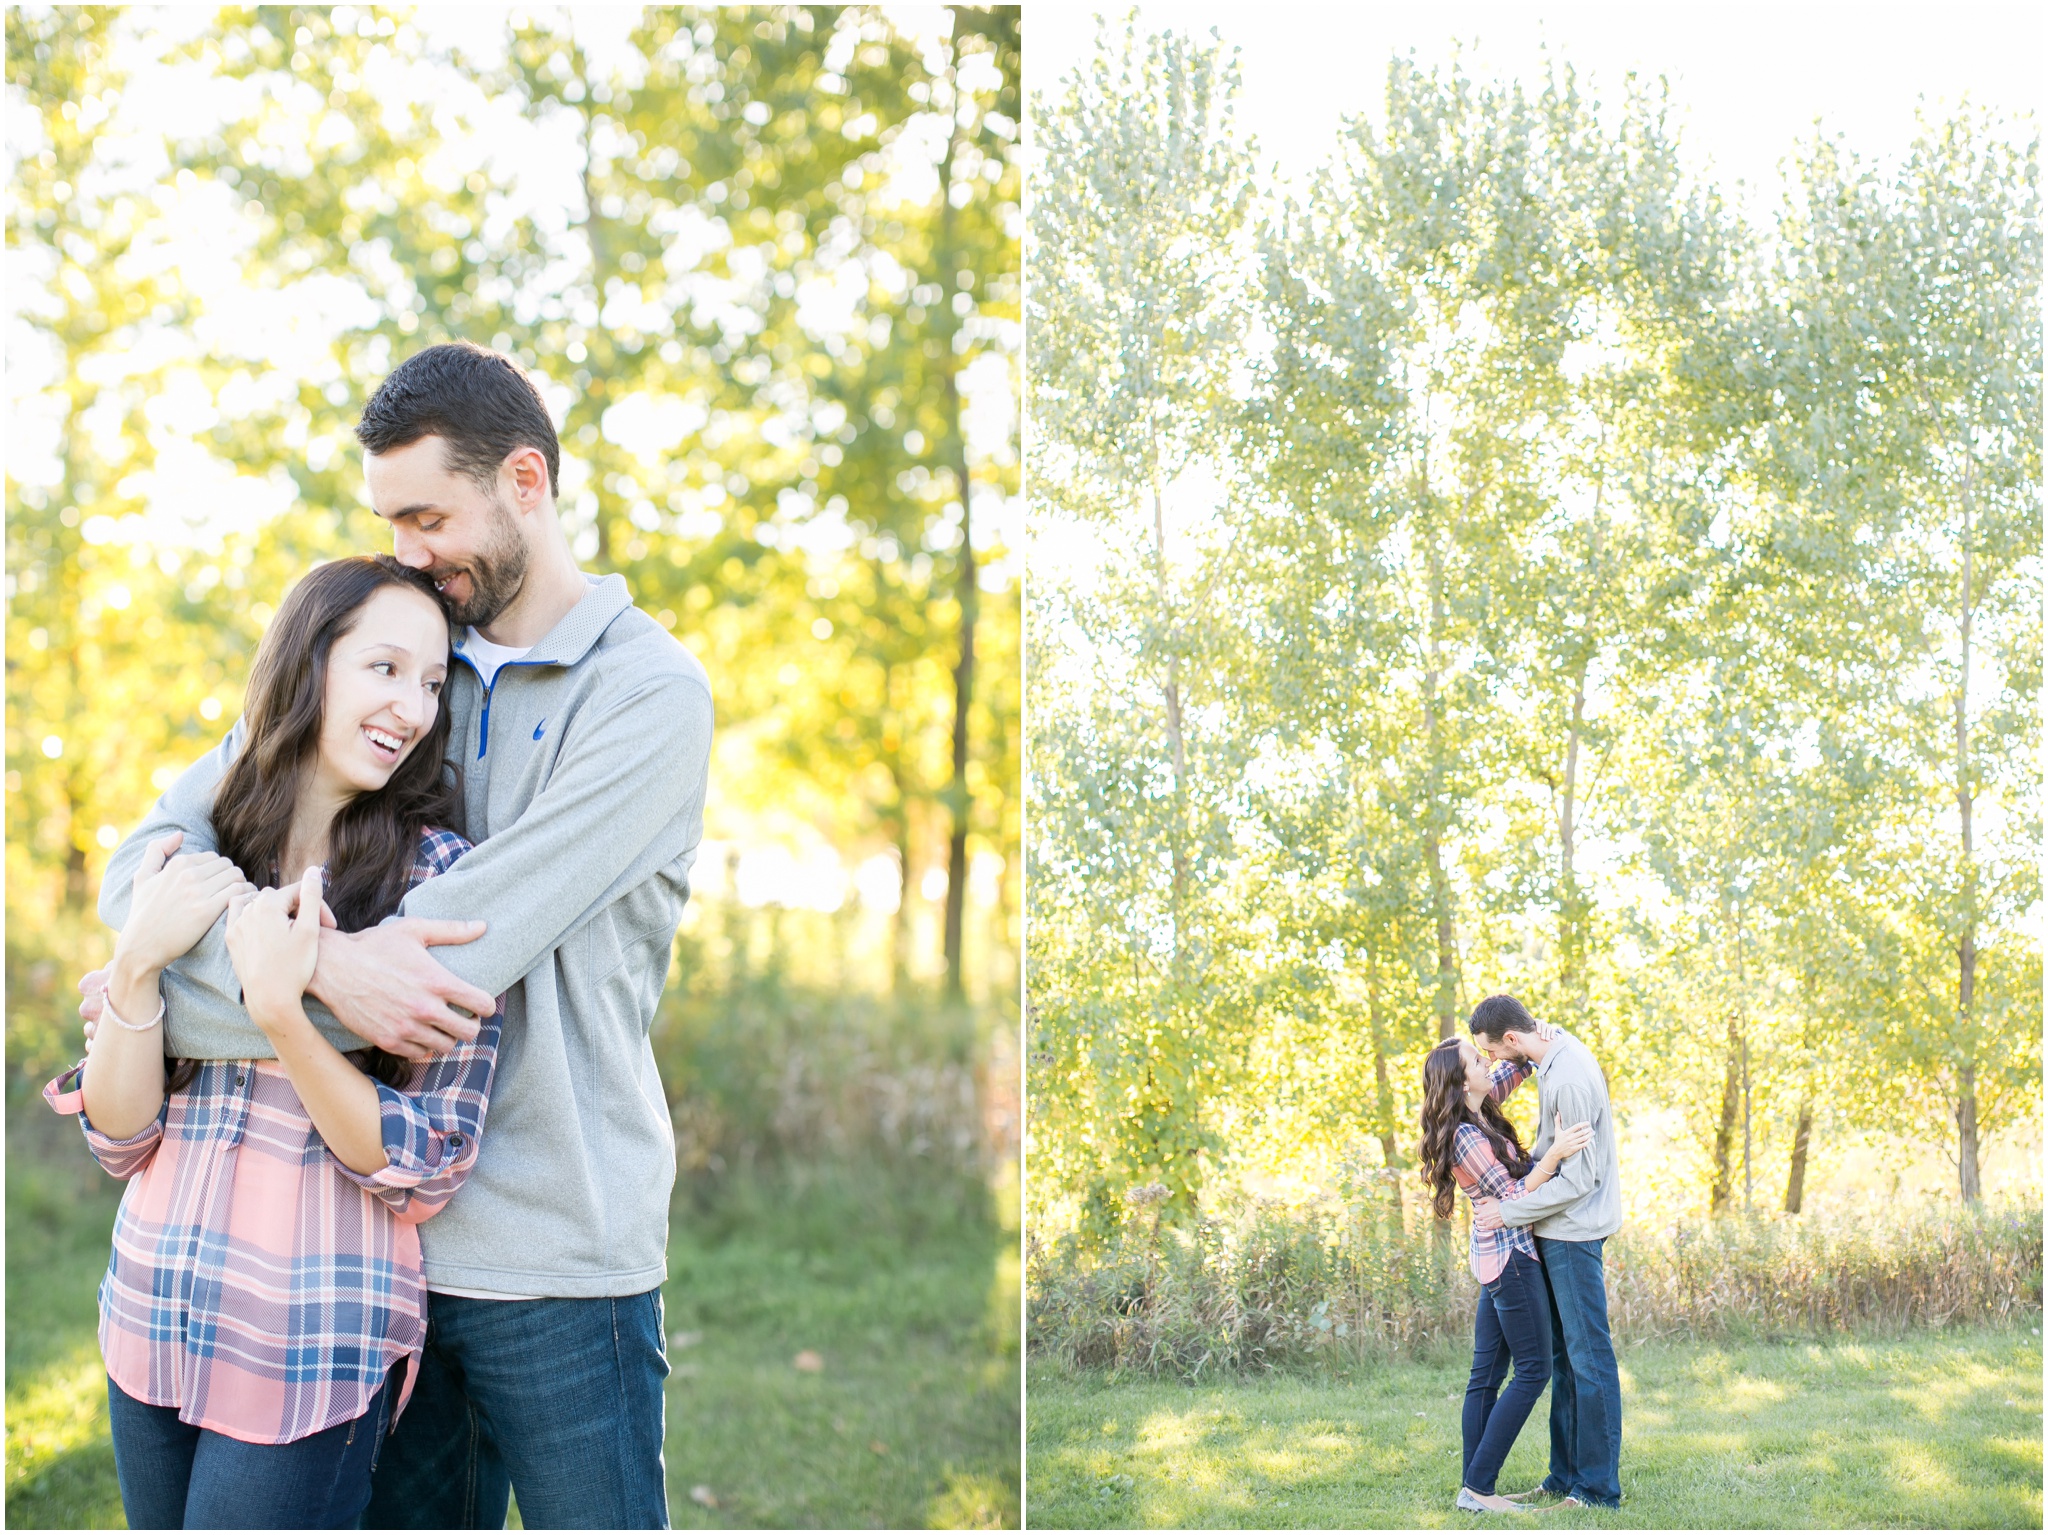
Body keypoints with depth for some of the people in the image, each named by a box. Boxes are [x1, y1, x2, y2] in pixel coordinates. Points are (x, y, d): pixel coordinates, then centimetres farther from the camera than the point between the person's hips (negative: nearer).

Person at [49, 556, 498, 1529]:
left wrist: (281, 1015, -24)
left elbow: (423, 1171, -12)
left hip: (309, 1358, -4)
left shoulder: (438, 881, -9)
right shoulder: (196, 868, 3)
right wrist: (137, 963, -14)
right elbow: (121, 1139, 2)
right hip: (150, 1328, 5)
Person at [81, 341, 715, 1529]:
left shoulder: (650, 692, -9)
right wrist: (316, 963, -21)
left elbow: (472, 942, -19)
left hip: (557, 1255, -5)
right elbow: (153, 852, 1)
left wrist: (161, 1014, -13)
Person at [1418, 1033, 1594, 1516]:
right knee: (1533, 1370, -6)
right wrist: (1554, 1155, -30)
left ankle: (1473, 1488, 10)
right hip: (1510, 1255, -10)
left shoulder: (1480, 1113, 6)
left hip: (1497, 1255, 10)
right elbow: (1515, 1196, -18)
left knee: (1487, 1372, 8)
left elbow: (1514, 1068, 20)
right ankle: (1478, 1486, -8)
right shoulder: (1467, 1137, -20)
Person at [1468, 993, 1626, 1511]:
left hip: (1574, 1232, -10)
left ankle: (1598, 1489, 1)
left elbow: (1580, 1177, -23)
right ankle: (1565, 1477, 21)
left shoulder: (1569, 1081, -24)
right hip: (1556, 1232, 10)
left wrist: (1509, 1212, -16)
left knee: (1588, 1357, -4)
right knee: (1562, 1356, 14)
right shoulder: (1555, 1042, 5)